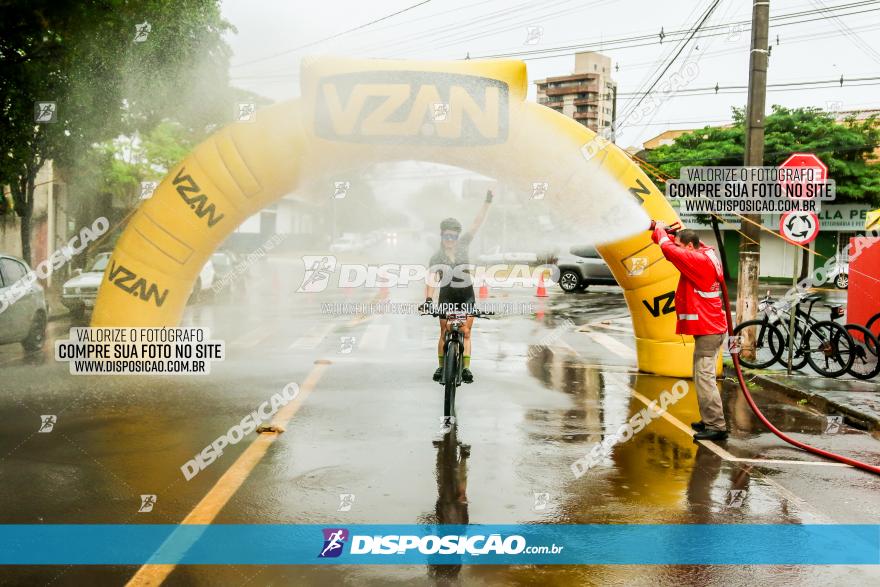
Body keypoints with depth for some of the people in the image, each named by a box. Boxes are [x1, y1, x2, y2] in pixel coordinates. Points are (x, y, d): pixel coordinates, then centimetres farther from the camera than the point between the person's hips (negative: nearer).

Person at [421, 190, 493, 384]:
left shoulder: (463, 244, -3)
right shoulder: (436, 258, -11)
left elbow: (477, 224, -7)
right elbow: (431, 280, -26)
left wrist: (487, 202, -14)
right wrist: (428, 299, -42)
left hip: (466, 295, 2)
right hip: (447, 296, -1)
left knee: (466, 332, -3)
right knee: (445, 333, -2)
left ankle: (466, 368, -1)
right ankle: (441, 366, 10)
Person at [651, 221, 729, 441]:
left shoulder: (698, 260, -18)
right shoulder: (704, 256, 11)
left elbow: (670, 250, -21)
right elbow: (675, 248, 20)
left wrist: (661, 231, -2)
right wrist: (660, 231, 5)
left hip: (708, 329, -10)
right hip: (709, 327, 10)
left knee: (704, 378, -10)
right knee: (701, 377, 15)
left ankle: (717, 427, -8)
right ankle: (709, 421, 22)